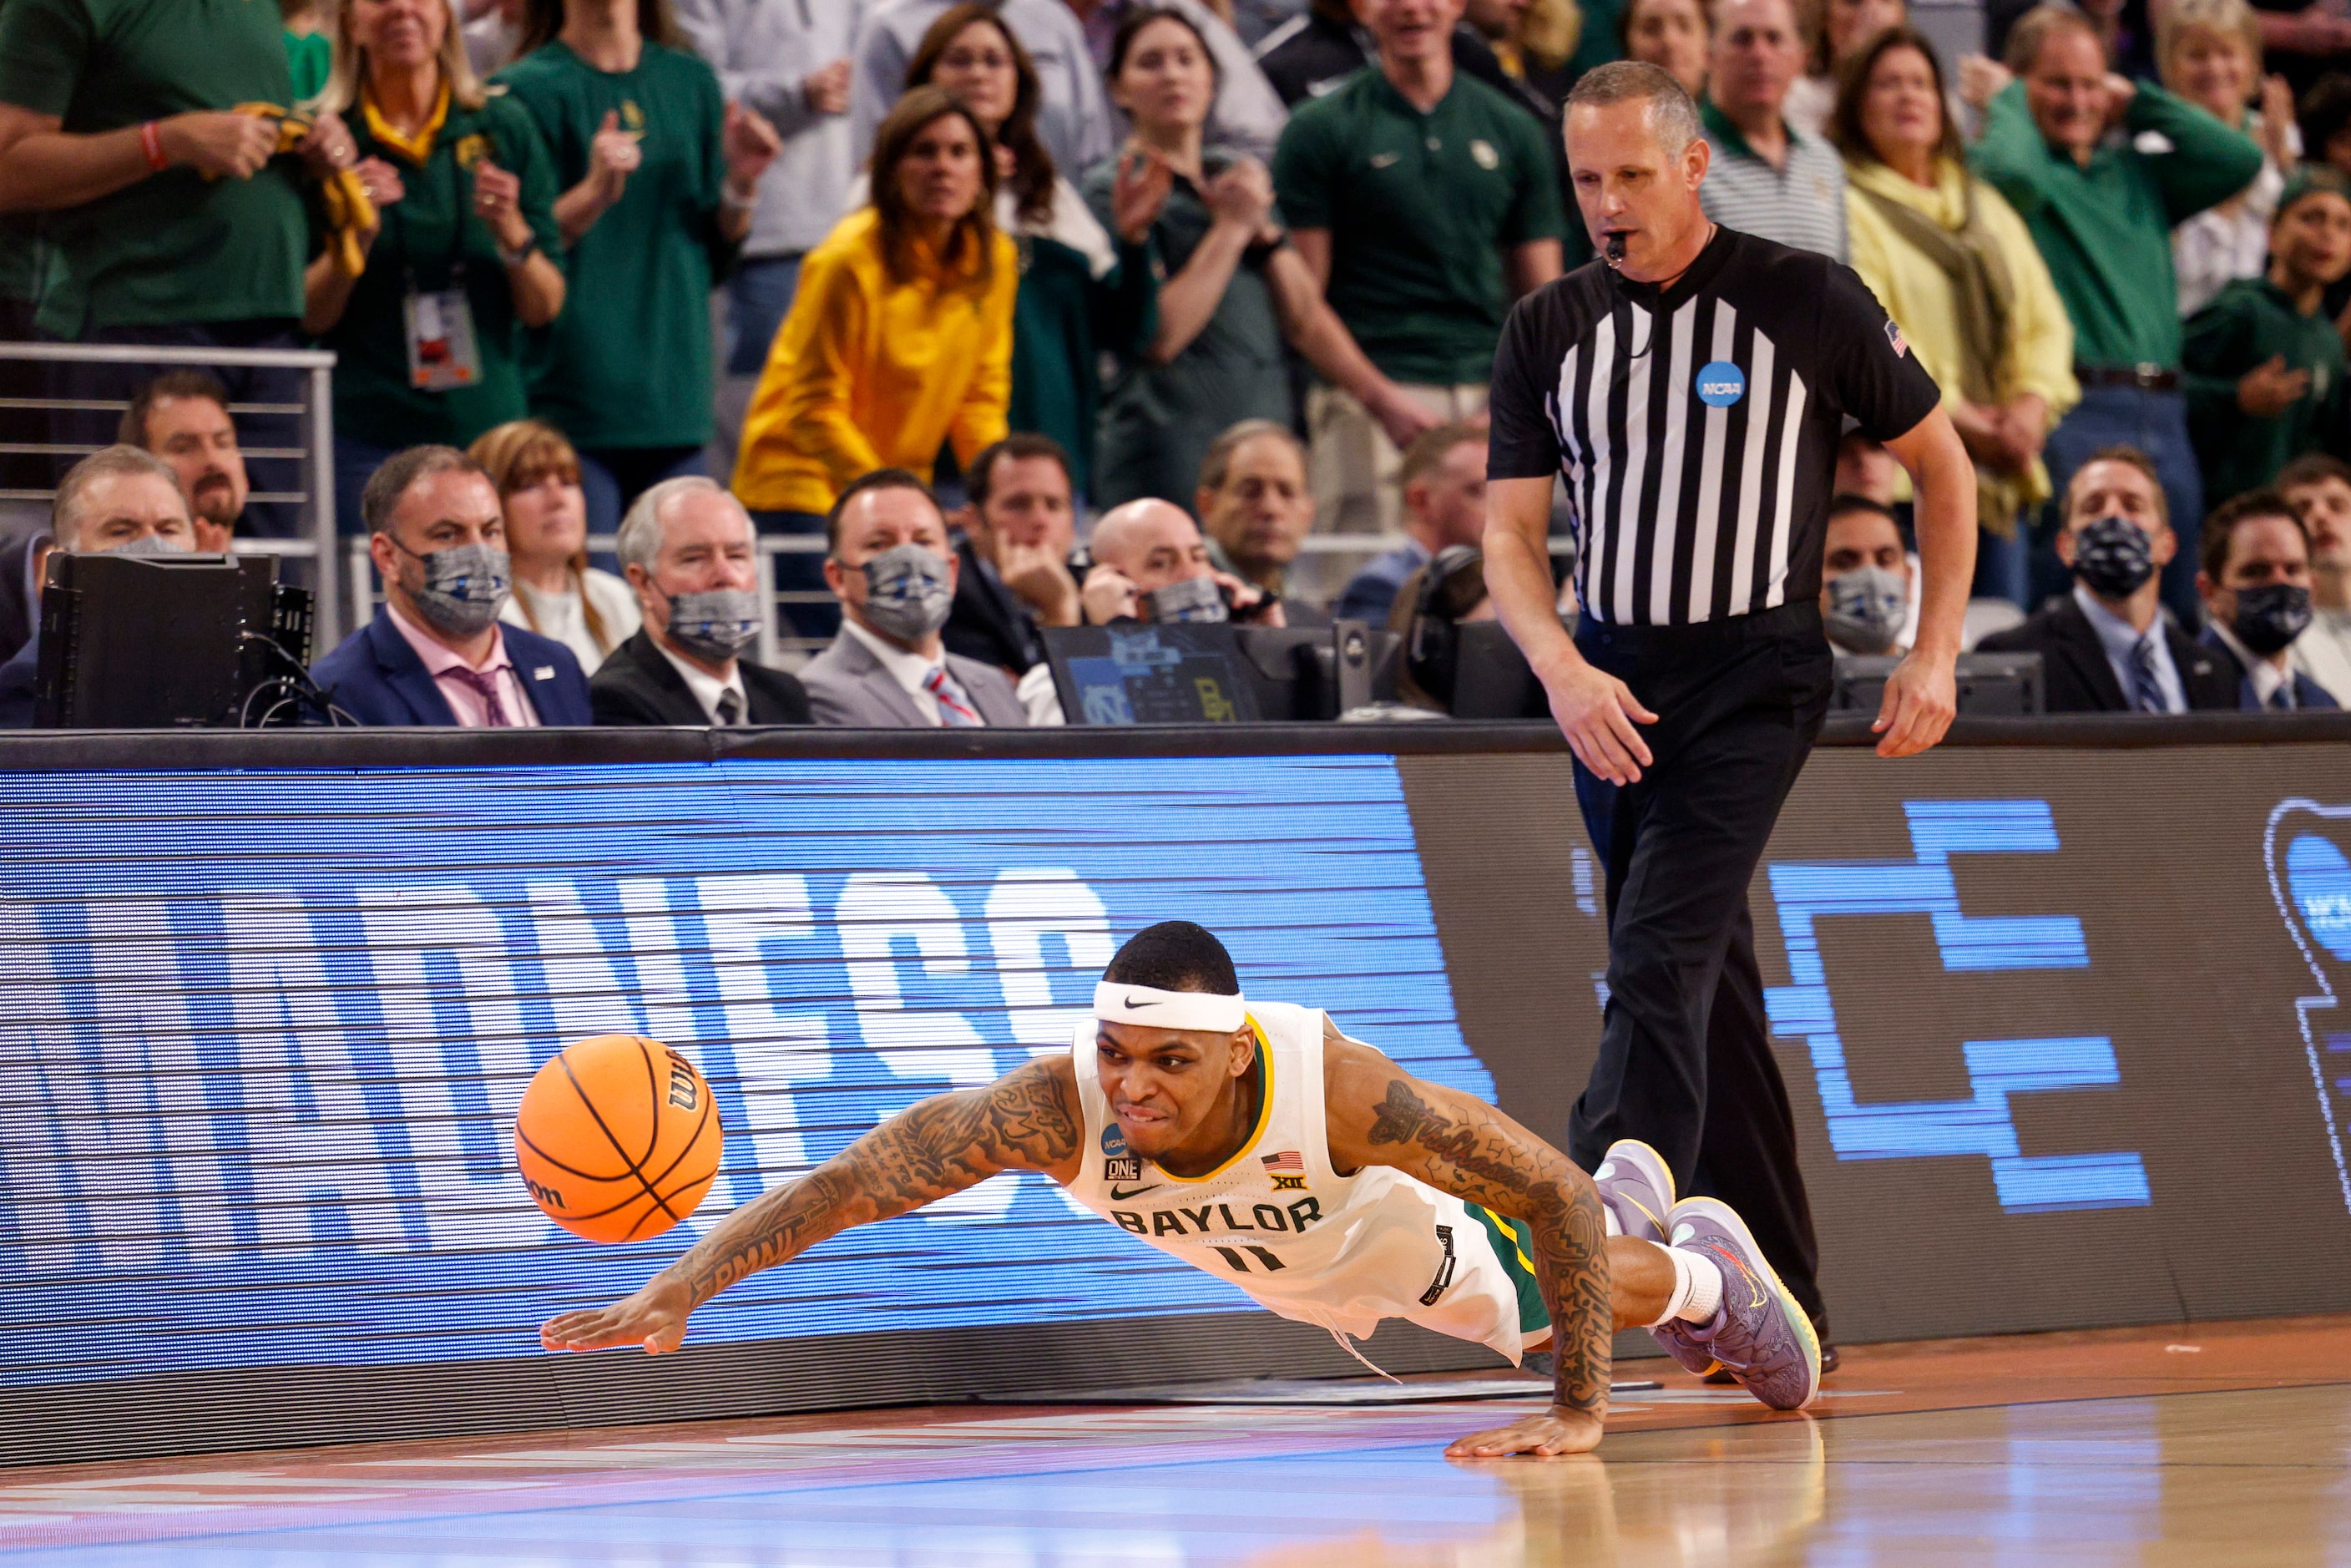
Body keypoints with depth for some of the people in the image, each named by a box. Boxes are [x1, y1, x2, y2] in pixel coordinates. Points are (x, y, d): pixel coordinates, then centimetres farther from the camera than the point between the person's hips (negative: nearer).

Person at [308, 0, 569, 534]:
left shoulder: (504, 129, 7)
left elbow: (544, 309, 8)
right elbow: (307, 317, 1)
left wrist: (512, 233, -10)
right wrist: (354, 239, -14)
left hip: (489, 430, 2)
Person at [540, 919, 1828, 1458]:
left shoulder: (1336, 1088, -50)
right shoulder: (1058, 1105, -45)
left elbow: (1553, 1195, -41)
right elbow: (842, 1184, -46)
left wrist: (1578, 1410, -43)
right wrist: (676, 1291, -58)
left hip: (1417, 1230, -4)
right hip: (1290, 1272, 4)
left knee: (1603, 1287, 26)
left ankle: (1701, 1264, 63)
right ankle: (1630, 1199, 70)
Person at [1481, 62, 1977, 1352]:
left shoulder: (1808, 303, -5)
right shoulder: (1547, 331, 6)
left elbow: (1941, 462, 6)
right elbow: (1510, 529, 3)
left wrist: (1936, 652, -1)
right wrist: (1562, 669, -15)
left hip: (1753, 675, -5)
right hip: (1612, 692, 5)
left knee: (1660, 962, -19)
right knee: (1712, 986, 12)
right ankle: (1781, 1304, 20)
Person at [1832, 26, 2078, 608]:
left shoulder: (1987, 208, 22)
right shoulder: (1848, 206, 0)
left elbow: (2044, 318, 17)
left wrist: (2033, 403, -3)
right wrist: (1957, 415, -15)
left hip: (2000, 471, 7)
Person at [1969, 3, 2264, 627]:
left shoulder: (2138, 170, 19)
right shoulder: (2018, 155, 1)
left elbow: (2240, 161, 9)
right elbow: (2012, 172, -23)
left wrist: (2137, 101, 12)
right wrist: (2009, 102, -3)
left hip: (2163, 413, 7)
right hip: (2074, 411, -7)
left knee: (2178, 615, 9)